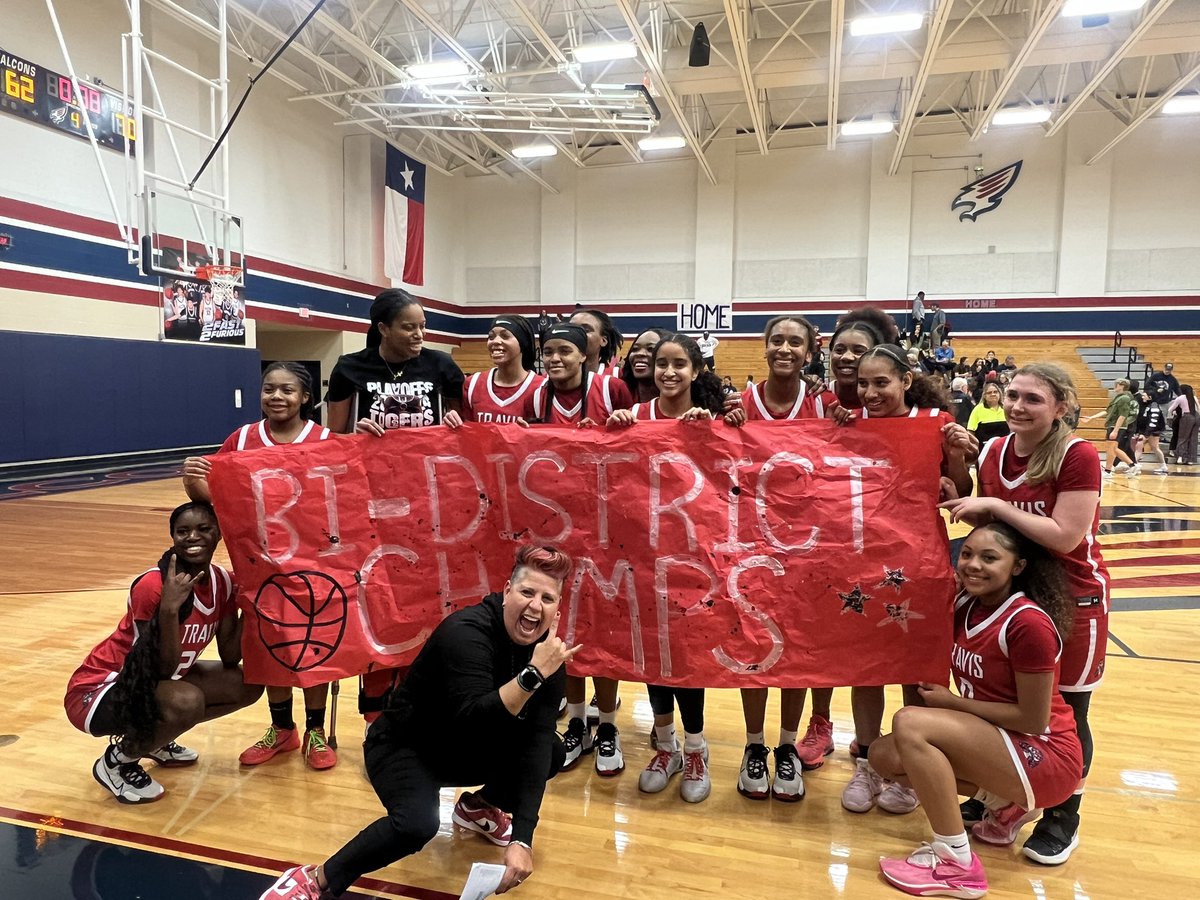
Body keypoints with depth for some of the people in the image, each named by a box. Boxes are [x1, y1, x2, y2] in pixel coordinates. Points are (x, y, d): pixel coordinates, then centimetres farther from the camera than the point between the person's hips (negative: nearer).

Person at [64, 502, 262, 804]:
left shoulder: (221, 581, -5)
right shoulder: (153, 584, -27)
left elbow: (229, 659, -4)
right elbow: (164, 670, -26)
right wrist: (169, 609, -38)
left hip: (155, 683, 8)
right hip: (97, 692, -8)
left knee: (248, 684, -1)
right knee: (187, 702, -34)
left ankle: (155, 740, 16)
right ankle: (117, 761, -4)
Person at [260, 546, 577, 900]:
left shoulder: (547, 651, -16)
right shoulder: (466, 632, -31)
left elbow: (536, 744, -22)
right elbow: (474, 722, -41)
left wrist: (523, 838, -29)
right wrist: (533, 673, -48)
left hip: (463, 750, 6)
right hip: (403, 745, -6)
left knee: (552, 752, -13)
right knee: (417, 824, -33)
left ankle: (477, 807, 14)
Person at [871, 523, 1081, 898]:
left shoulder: (1028, 623, -22)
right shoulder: (965, 606, 0)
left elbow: (1033, 720, -19)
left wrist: (952, 702, -13)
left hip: (1045, 756, -8)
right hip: (995, 741, 8)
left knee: (910, 724, -25)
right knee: (885, 755, -1)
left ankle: (956, 863, -12)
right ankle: (1005, 805, 11)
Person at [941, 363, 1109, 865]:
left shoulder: (1078, 457, -20)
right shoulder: (994, 453, -3)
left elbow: (1064, 537, -28)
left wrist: (994, 505, -27)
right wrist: (962, 507, -10)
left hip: (1073, 601, -5)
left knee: (1064, 715, 10)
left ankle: (1063, 819, 30)